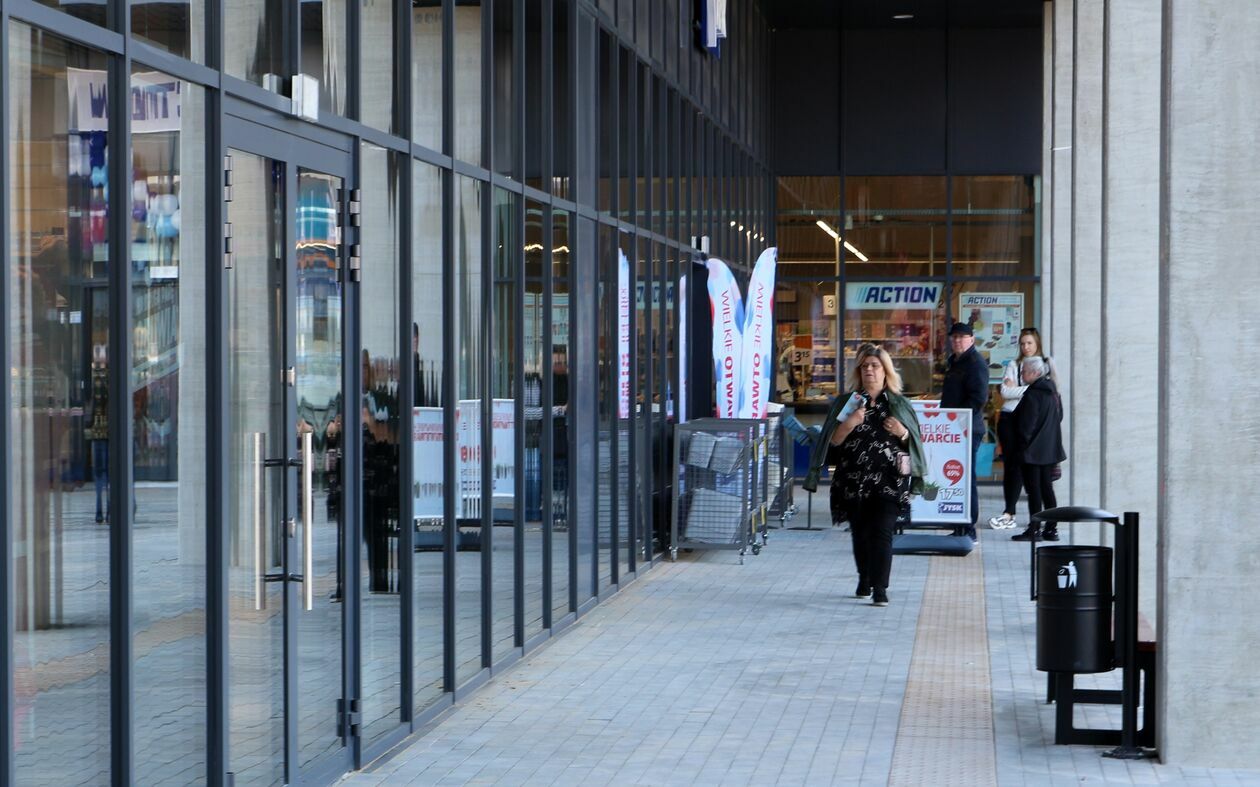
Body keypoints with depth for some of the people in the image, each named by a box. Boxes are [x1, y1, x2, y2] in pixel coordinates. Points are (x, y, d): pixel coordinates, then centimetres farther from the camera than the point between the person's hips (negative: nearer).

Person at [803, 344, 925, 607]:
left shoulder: (899, 405, 7)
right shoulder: (847, 402, 7)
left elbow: (915, 442, 11)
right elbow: (834, 440, 2)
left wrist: (902, 433, -11)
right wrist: (850, 423, -16)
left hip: (888, 482, -2)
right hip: (855, 481, 2)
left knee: (881, 532, -12)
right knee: (860, 532, 10)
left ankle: (879, 588, -14)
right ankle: (864, 580, 30)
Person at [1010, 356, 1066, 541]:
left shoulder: (1032, 394, -17)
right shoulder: (1052, 391, 8)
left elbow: (1027, 424, -18)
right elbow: (1059, 416, 17)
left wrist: (1023, 442, -7)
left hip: (1033, 450, -8)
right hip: (1050, 449, 8)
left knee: (1034, 490, -4)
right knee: (1047, 488, 13)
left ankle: (1033, 530, -3)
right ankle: (1051, 528, 14)